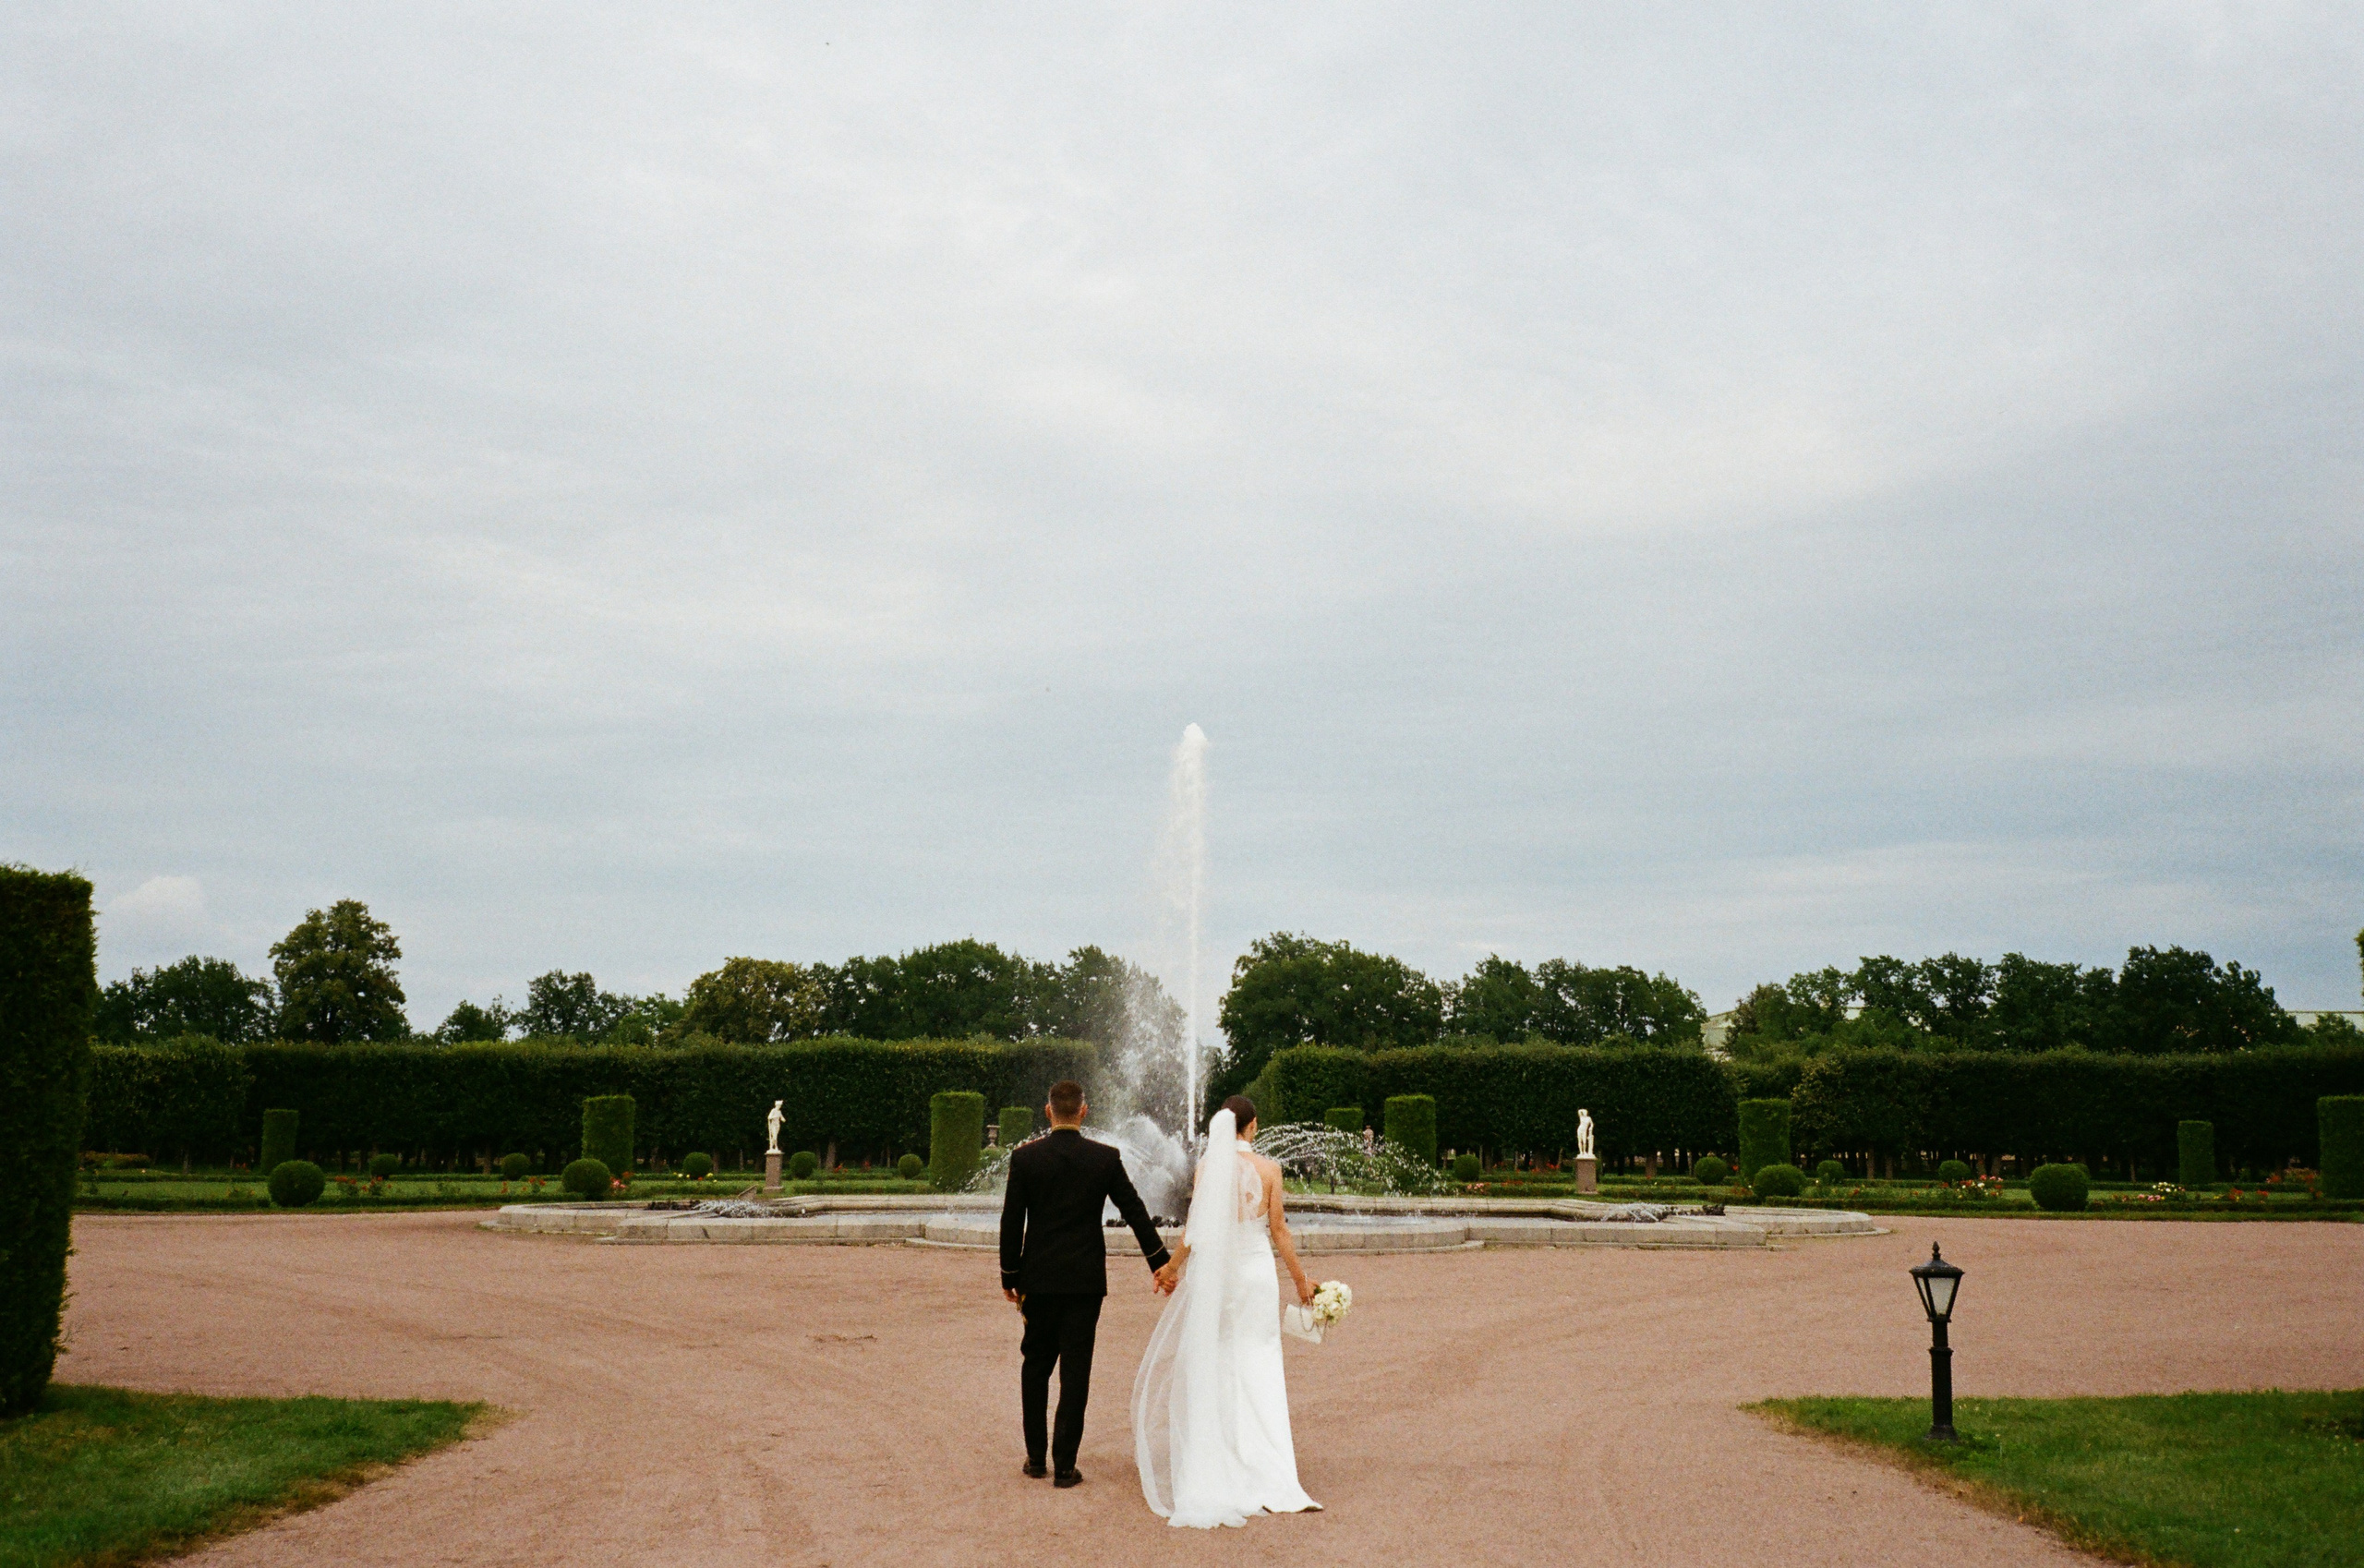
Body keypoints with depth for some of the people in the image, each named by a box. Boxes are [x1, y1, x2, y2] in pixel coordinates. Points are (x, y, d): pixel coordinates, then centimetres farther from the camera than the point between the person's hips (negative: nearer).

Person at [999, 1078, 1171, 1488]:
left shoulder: (1025, 1157, -5)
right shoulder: (1106, 1158, -4)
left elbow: (1011, 1221, -2)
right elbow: (1135, 1212, 2)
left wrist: (1010, 1277, 8)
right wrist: (1160, 1262, 11)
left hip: (1039, 1279, 0)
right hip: (1086, 1280, 0)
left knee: (1035, 1365, 15)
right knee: (1075, 1370, 3)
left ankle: (1035, 1456, 19)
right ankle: (1064, 1464, 3)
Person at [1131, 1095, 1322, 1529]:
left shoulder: (1208, 1164, -6)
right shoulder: (1268, 1168, -4)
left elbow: (1196, 1227, -7)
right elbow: (1278, 1230, -2)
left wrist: (1172, 1266, 8)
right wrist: (1300, 1278, 10)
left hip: (1213, 1271, 0)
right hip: (1257, 1272, 0)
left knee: (1208, 1367, 12)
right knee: (1257, 1371, 5)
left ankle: (1209, 1460, 17)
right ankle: (1267, 1474, 1)